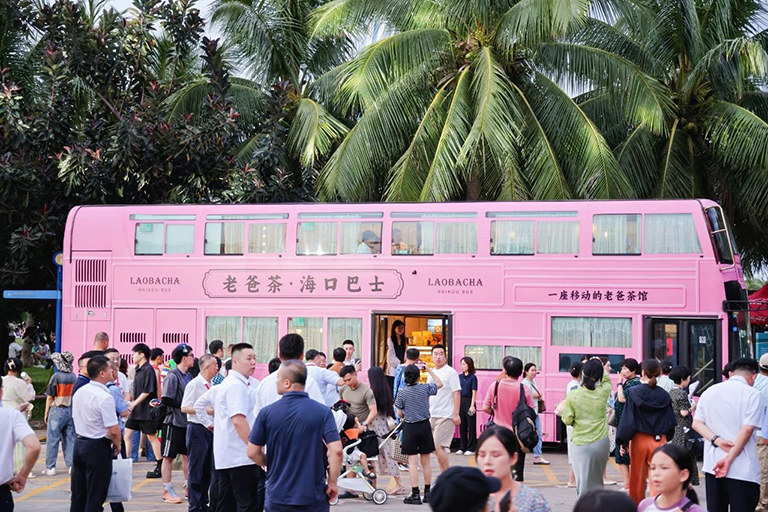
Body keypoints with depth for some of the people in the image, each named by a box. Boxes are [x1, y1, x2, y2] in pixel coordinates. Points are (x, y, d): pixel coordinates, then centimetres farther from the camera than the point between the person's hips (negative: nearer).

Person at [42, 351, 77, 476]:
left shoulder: (56, 377, -11)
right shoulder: (74, 377, 3)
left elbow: (50, 397, -6)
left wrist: (46, 413, 2)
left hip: (57, 410, -4)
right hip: (71, 410, 5)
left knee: (53, 440, 2)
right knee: (70, 439, 8)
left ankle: (50, 467, 3)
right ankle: (71, 465, 7)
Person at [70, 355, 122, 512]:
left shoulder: (79, 393, 7)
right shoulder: (105, 397, -19)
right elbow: (113, 430, -21)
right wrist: (117, 445, -1)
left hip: (79, 444, 8)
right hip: (98, 448, -8)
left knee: (78, 495, 14)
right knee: (95, 498, 0)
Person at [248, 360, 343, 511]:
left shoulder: (267, 412, -5)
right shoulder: (322, 412, -7)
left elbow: (253, 452, -1)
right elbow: (336, 450, -15)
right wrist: (332, 483, -2)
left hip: (277, 498, 1)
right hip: (314, 496, -1)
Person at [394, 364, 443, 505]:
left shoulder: (402, 392, -9)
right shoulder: (425, 388, -4)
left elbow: (399, 413, -4)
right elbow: (439, 383, 15)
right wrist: (429, 369, 19)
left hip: (410, 428, -2)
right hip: (424, 426, 2)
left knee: (413, 462, -1)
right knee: (426, 461, 11)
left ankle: (415, 494, -3)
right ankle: (427, 493, 17)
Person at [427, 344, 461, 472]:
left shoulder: (450, 372, -7)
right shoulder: (431, 373, 15)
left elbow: (456, 393, -12)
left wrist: (456, 414, -18)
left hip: (445, 416, -8)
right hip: (432, 416, 8)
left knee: (439, 447, -13)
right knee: (436, 448, 9)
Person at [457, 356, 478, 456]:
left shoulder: (473, 377, -5)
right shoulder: (460, 377, 11)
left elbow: (474, 392, -8)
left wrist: (472, 406, -14)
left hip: (468, 401, -6)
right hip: (460, 401, 6)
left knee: (471, 425, -1)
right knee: (462, 425, 10)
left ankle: (471, 448, 2)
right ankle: (462, 447, 16)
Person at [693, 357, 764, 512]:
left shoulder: (709, 392, 10)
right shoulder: (753, 395, -7)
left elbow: (697, 423, 5)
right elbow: (747, 429, -14)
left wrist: (717, 440, -8)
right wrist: (729, 459, -13)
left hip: (712, 466, 5)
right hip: (743, 470, -5)